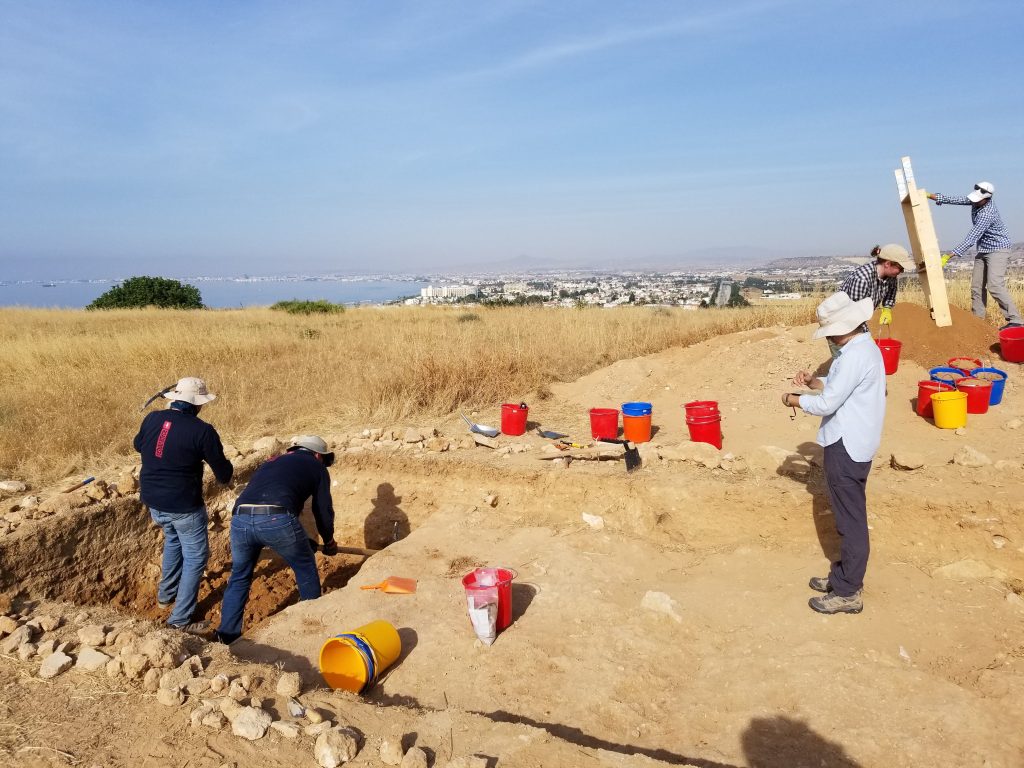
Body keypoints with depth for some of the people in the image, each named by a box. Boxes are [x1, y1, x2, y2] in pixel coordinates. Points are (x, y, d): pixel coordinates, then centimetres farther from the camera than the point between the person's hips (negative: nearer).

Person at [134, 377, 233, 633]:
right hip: (183, 506, -7)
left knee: (173, 540, 32)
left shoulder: (152, 418, -4)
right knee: (195, 557, 9)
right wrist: (227, 469, 9)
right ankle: (180, 619, 10)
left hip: (152, 501, 7)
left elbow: (138, 445, 19)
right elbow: (223, 474, -12)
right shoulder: (202, 431, -20)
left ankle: (166, 594, 44)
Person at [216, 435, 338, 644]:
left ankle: (227, 635, 26)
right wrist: (329, 541, 39)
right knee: (305, 569, 21)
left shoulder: (272, 461, 36)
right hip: (277, 520, -4)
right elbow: (323, 510, 20)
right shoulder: (316, 467, 21)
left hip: (240, 519, 4)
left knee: (239, 577, 26)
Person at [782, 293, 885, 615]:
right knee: (848, 515, 19)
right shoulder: (864, 347, 9)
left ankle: (848, 593, 9)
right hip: (849, 443, 11)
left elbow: (827, 403, -22)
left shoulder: (855, 355, -24)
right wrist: (814, 380, 4)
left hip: (847, 447, -11)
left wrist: (794, 400, -7)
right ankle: (843, 575, 33)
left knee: (850, 519, -1)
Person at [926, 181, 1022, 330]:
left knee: (995, 286, -21)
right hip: (982, 251, 9)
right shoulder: (977, 201, -6)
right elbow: (958, 200, 3)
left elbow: (971, 239, -32)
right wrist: (931, 196, -7)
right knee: (976, 287, 5)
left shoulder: (987, 214, -29)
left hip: (998, 250, -9)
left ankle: (1015, 320, -20)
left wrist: (949, 256, -36)